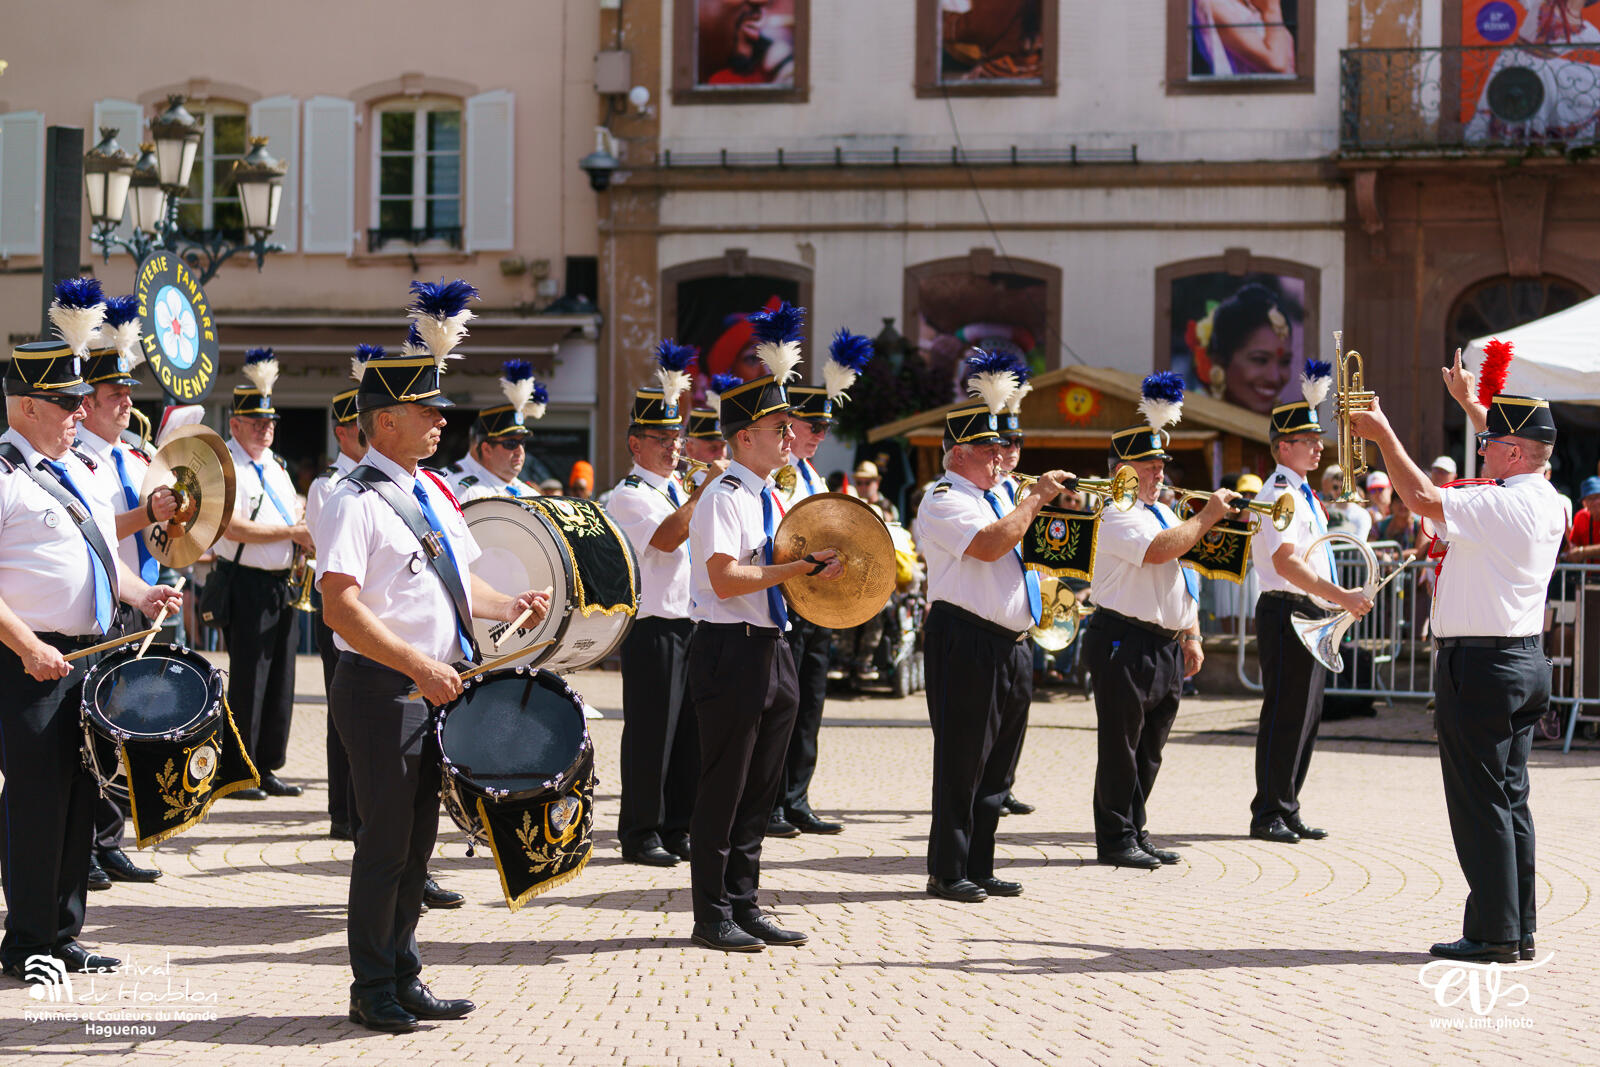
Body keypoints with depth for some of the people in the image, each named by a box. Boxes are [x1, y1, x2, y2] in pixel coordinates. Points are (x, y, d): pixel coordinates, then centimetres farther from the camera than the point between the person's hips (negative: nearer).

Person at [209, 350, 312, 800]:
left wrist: (307, 537, -2)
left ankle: (267, 768, 19)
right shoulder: (224, 467, -10)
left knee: (279, 680, 10)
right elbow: (232, 526, -21)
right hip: (246, 584, -8)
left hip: (282, 585, 8)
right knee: (248, 679, -5)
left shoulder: (274, 467, 16)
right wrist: (292, 532, -17)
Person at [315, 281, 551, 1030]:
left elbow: (456, 580, 24)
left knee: (417, 842, 14)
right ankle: (373, 991, 11)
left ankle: (403, 980, 24)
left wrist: (510, 606, 5)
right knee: (386, 844, -1)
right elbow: (341, 608, -23)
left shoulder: (431, 493, 13)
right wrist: (422, 666, -28)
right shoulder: (355, 503, -15)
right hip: (382, 691, -8)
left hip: (434, 688, 8)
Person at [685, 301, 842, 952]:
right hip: (731, 652, -9)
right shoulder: (723, 498, -12)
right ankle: (713, 917, 7)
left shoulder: (772, 500, 15)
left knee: (760, 788, 13)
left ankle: (745, 906, 21)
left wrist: (813, 574, 4)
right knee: (723, 789, -2)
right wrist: (796, 568, -19)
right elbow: (726, 579, -23)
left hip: (771, 652, 9)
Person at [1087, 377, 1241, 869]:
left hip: (1165, 647, 9)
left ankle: (1136, 834, 19)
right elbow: (1158, 551, -26)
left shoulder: (1163, 512, 20)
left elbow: (1182, 578, 24)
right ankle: (1115, 840, 1)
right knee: (1121, 746, -4)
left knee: (1148, 749, 12)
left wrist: (1191, 636, 19)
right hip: (1125, 642, -9)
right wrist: (1207, 516, -18)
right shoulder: (1117, 514, -10)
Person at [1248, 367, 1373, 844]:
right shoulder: (1280, 495, -15)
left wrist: (1342, 601, 18)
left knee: (1304, 716, 12)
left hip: (1310, 614, 10)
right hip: (1287, 613, -10)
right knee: (1284, 716, -6)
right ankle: (1269, 816, 0)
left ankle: (1288, 812, 19)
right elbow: (1285, 562, -28)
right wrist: (1342, 596, -32)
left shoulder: (1301, 493, 17)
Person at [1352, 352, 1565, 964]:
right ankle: (1519, 931, 18)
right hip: (1526, 658, 9)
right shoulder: (1547, 500, 10)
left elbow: (1423, 498, -24)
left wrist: (1384, 436, -11)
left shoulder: (1501, 506, -18)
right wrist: (1470, 404, 43)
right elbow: (1518, 453, 30)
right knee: (1509, 798, 13)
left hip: (1479, 666, -9)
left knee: (1481, 803, -4)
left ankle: (1493, 935, -1)